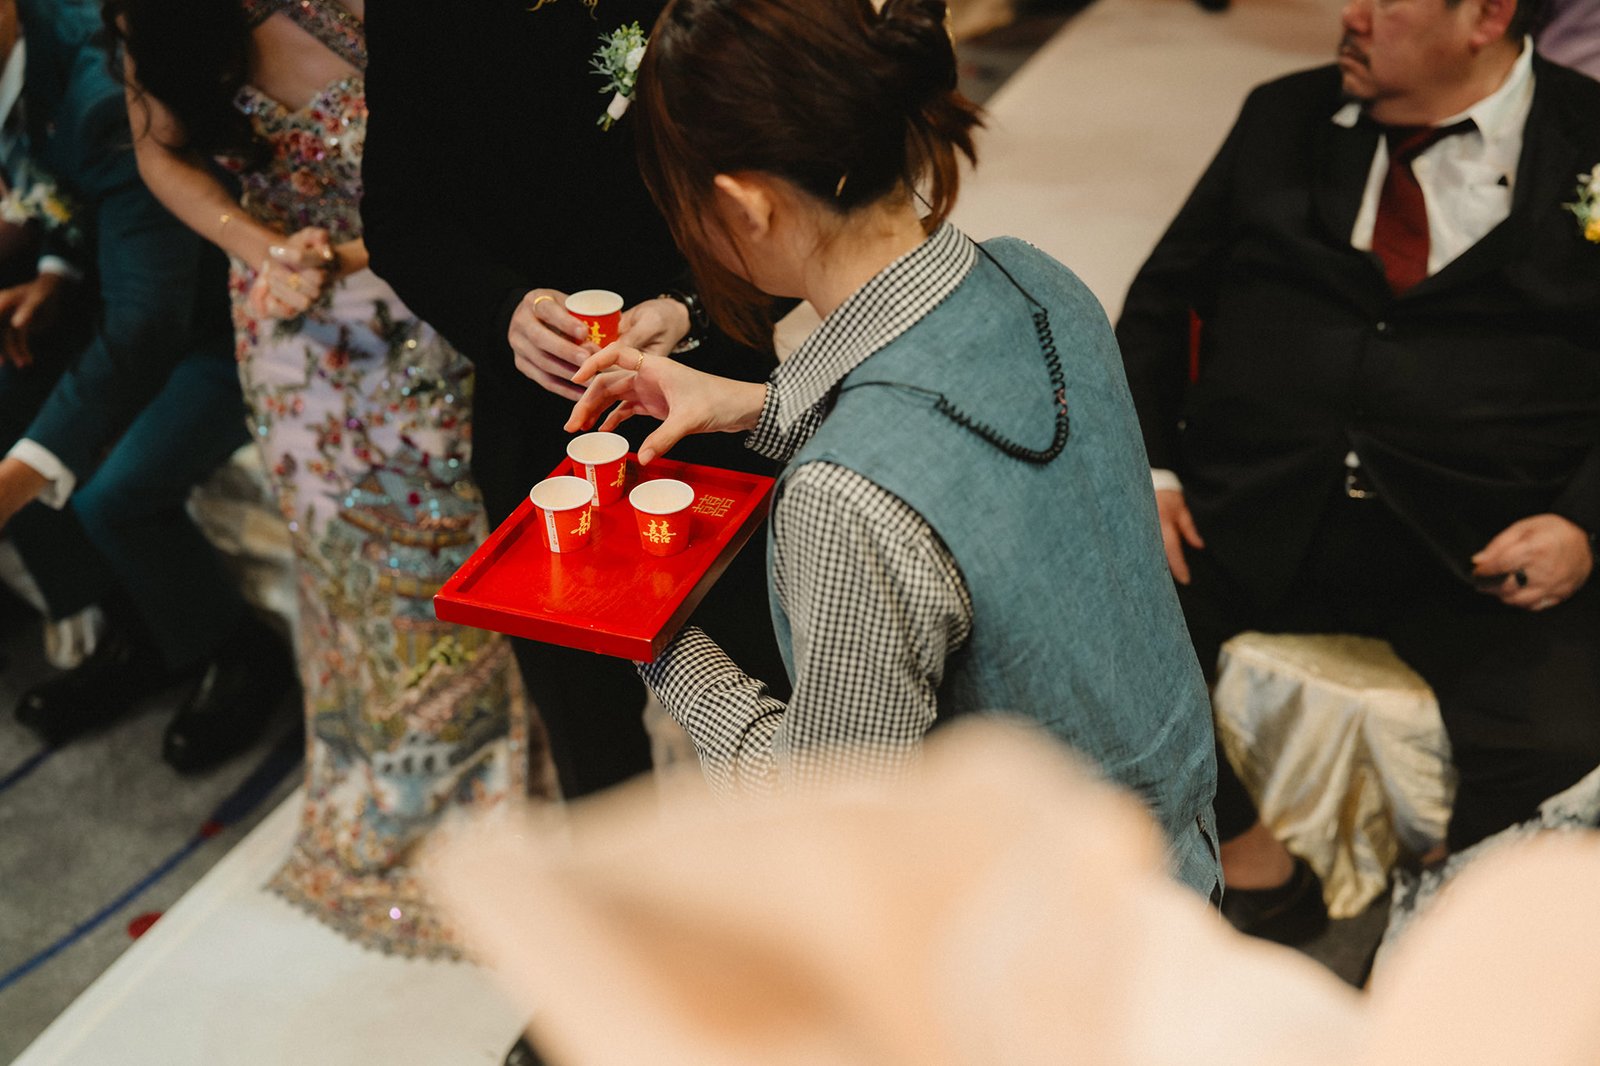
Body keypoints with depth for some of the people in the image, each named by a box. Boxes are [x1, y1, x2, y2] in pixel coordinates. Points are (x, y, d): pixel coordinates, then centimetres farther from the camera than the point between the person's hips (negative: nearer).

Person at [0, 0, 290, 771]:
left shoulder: (102, 94, -33)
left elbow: (149, 318, -35)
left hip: (227, 310, -9)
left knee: (115, 496, -24)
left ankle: (237, 658, 7)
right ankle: (136, 635, 16)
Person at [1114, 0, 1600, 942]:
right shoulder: (1283, 120, 14)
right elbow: (1162, 302, 15)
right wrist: (1145, 467, 0)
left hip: (1482, 547, -2)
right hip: (1246, 516, 3)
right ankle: (1251, 864, 4)